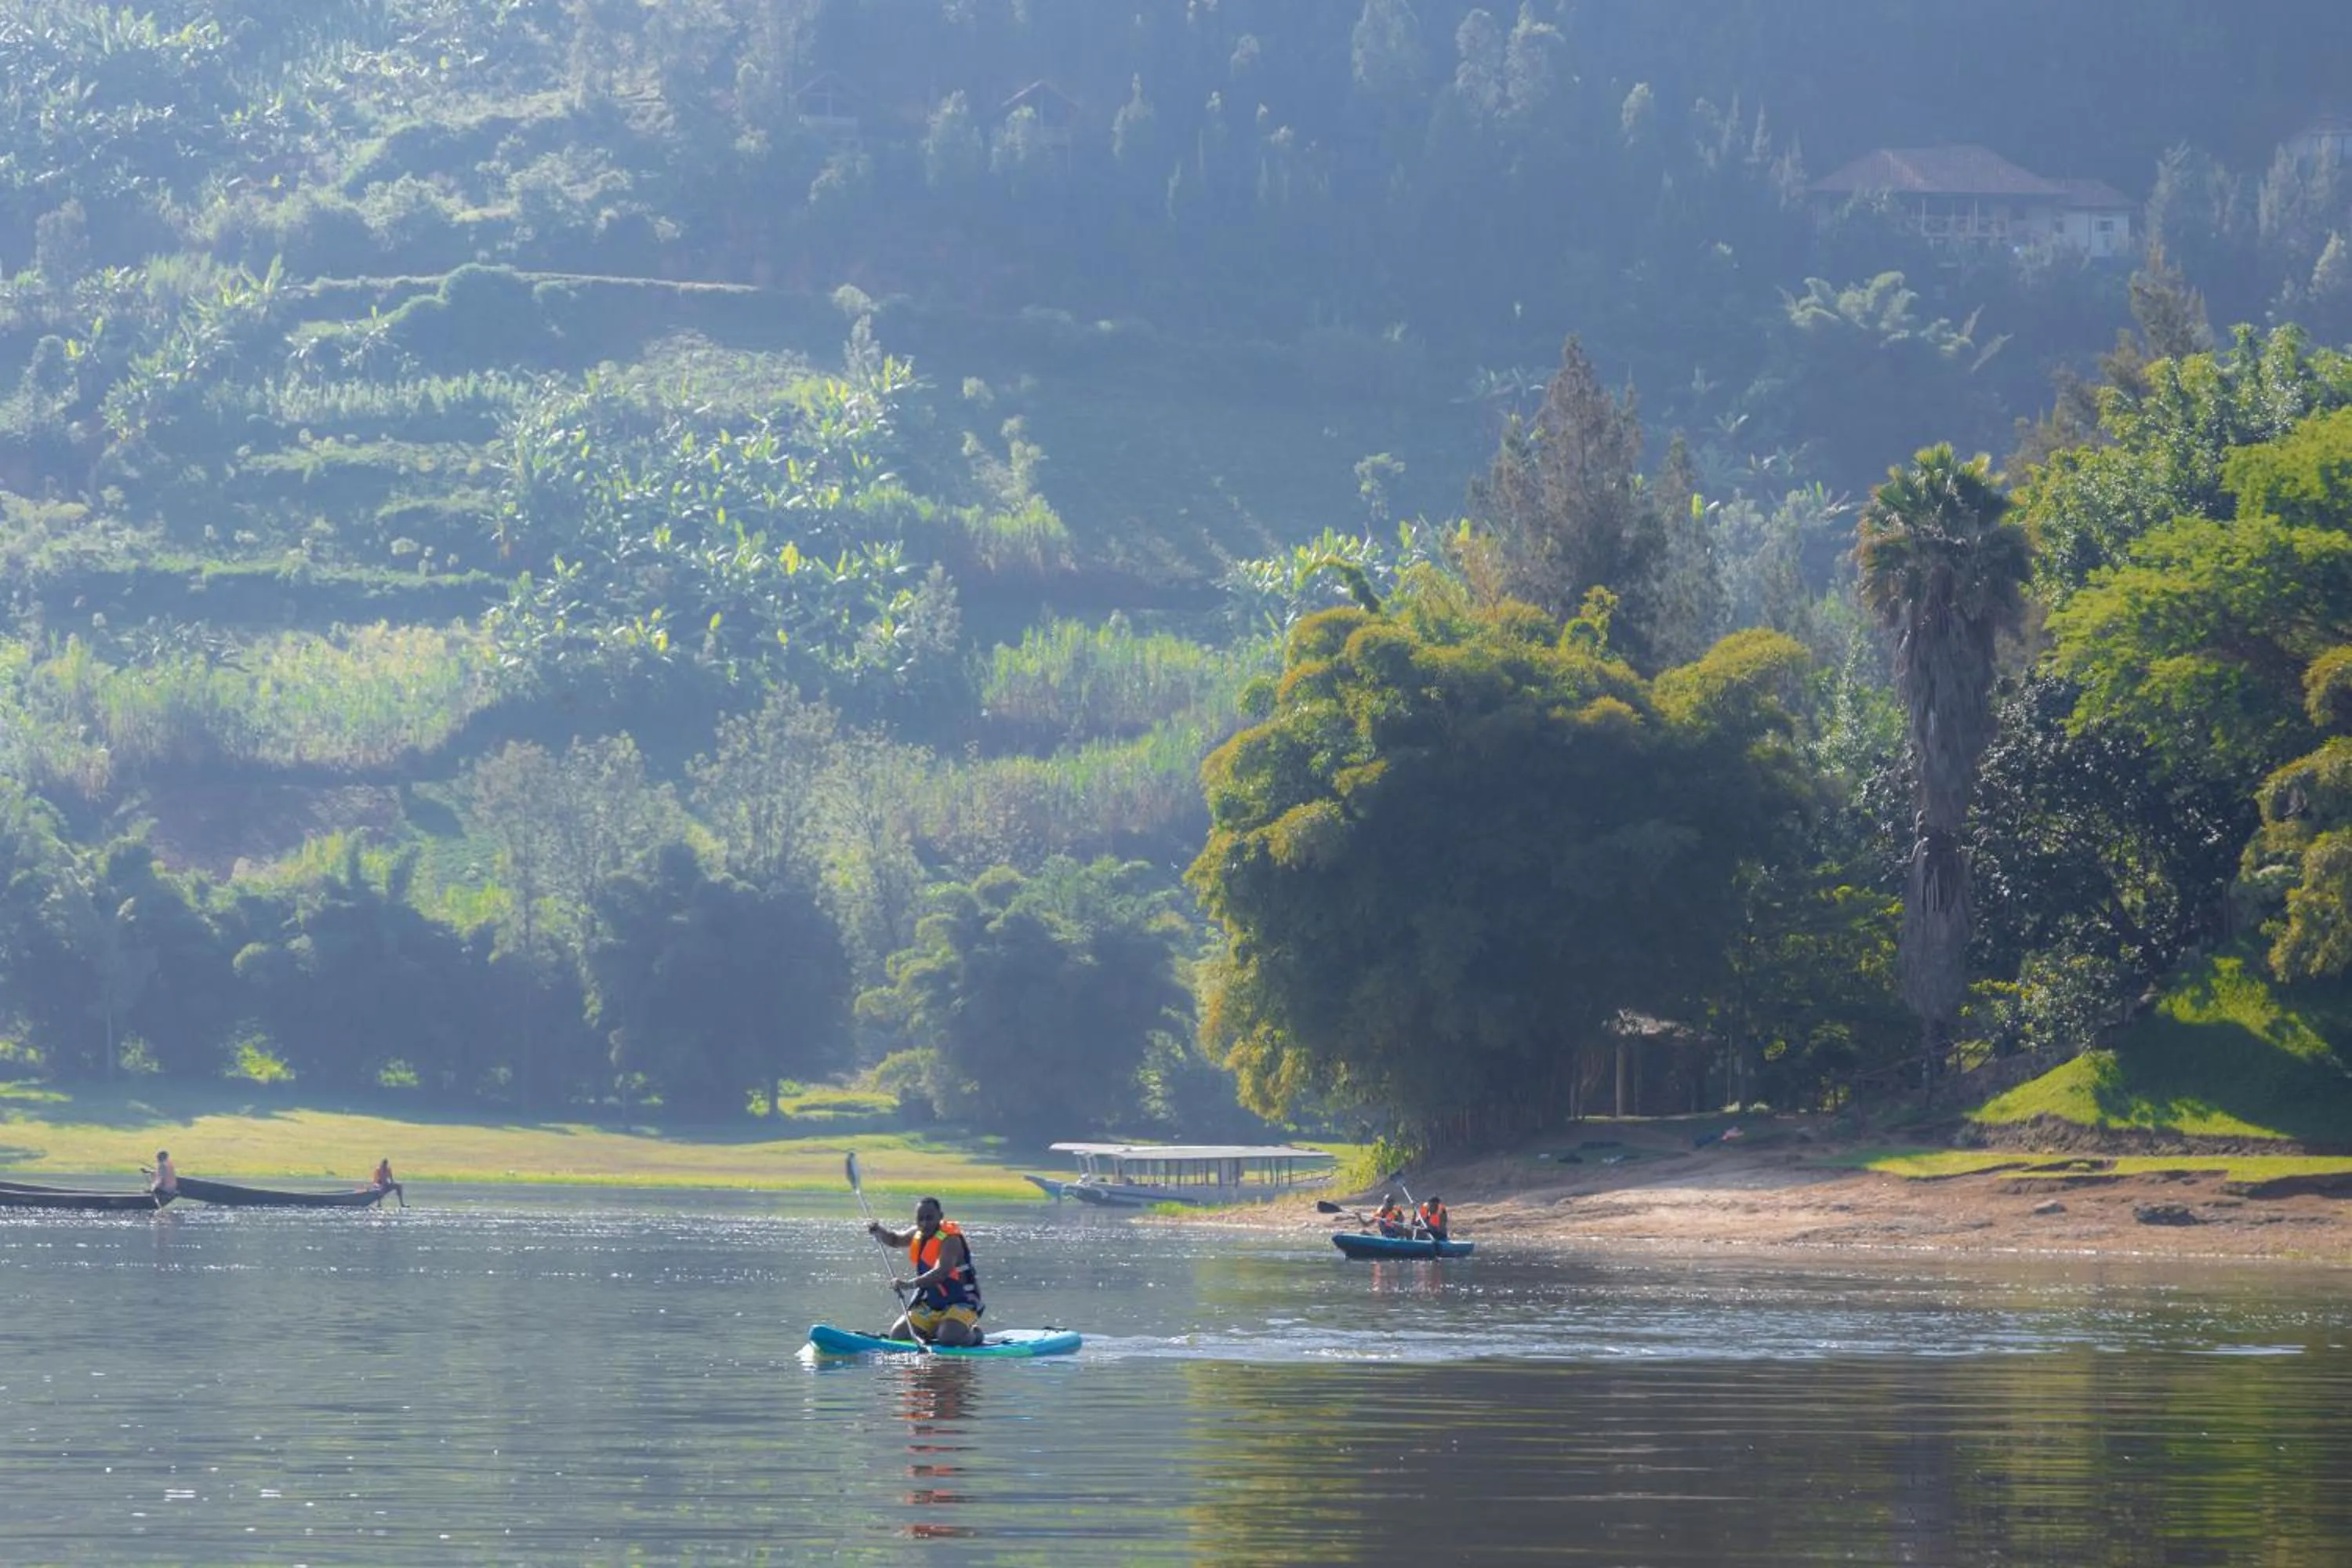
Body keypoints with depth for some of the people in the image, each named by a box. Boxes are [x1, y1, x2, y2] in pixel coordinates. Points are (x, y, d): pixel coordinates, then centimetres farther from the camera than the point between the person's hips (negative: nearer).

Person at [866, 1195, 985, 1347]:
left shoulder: (950, 1239, -22)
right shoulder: (918, 1234, 3)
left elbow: (941, 1272, -38)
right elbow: (894, 1240, 24)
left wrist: (910, 1284, -51)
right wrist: (879, 1230, 1)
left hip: (960, 1303, -8)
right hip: (929, 1305, 8)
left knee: (949, 1338, -33)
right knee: (897, 1336, -3)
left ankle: (973, 1334, 2)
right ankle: (936, 1329, 21)